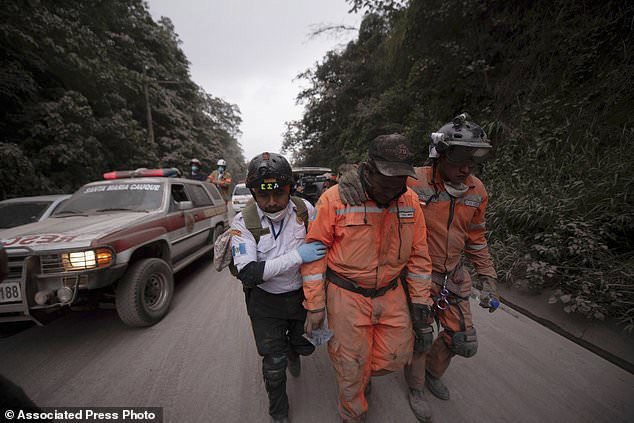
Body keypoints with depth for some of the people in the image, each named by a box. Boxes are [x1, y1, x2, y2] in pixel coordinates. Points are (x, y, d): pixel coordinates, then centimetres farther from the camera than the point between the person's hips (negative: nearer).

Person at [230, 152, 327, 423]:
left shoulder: (305, 209, -14)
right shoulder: (244, 222, -20)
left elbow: (320, 247, 1)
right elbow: (247, 273, -26)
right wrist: (296, 256, -34)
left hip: (302, 296, 3)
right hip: (266, 302, -2)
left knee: (306, 346, 22)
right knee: (274, 364, 10)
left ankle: (292, 351, 61)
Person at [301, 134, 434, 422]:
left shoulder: (410, 201, -4)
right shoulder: (335, 199, -18)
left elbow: (418, 253, 5)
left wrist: (420, 302, 6)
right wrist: (315, 305, -9)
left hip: (390, 293, 5)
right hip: (346, 295, -4)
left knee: (397, 355, 16)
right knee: (351, 364, 11)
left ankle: (363, 373, 51)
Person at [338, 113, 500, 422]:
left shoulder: (476, 191, -3)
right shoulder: (414, 182, -21)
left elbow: (475, 237, 8)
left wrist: (487, 279, 9)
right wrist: (351, 176, -39)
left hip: (453, 276, 5)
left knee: (464, 342, 15)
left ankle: (432, 372, 49)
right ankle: (417, 388, 46)